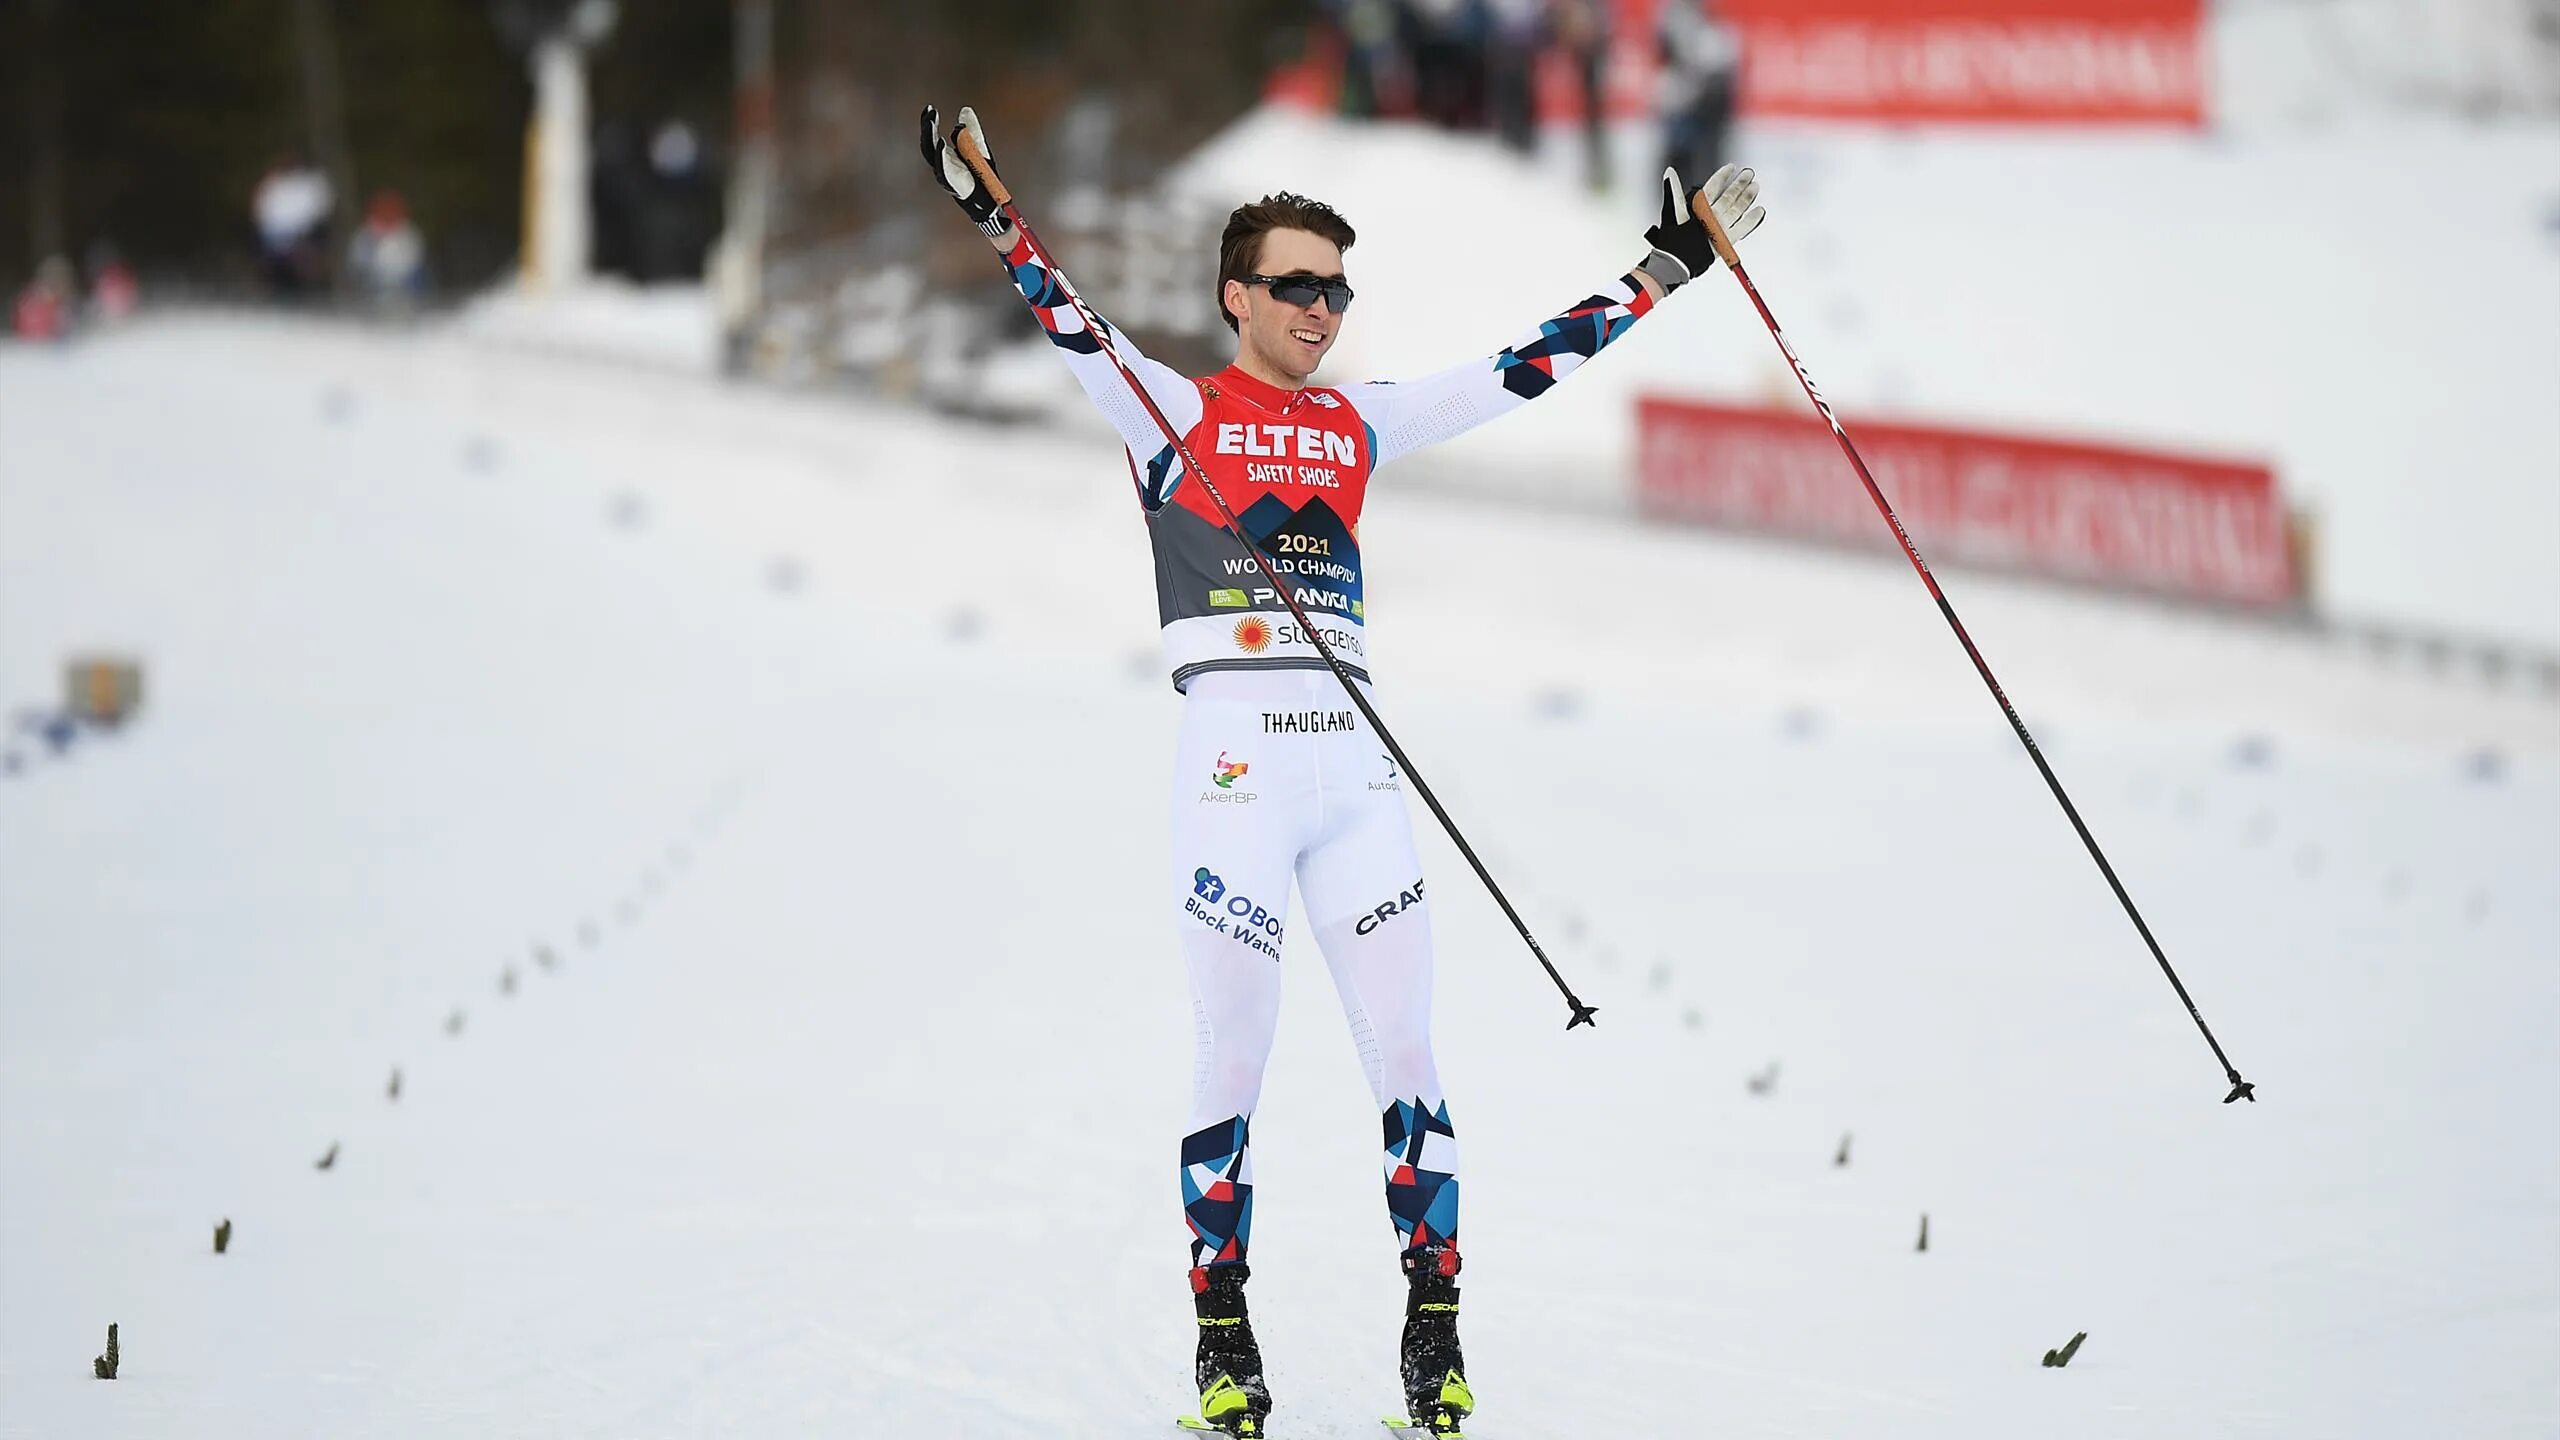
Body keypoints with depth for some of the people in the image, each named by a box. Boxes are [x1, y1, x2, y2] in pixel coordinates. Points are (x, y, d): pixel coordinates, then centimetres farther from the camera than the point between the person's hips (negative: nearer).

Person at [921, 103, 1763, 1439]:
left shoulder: (1361, 425, 15)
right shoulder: (1174, 412, 4)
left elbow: (1519, 370, 18)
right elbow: (1072, 325, -10)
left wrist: (1663, 270, 18)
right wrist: (992, 215, -26)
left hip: (1356, 772, 4)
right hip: (1234, 764, -4)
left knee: (1406, 1055, -1)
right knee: (1234, 1065, -2)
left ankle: (1433, 1333, 4)